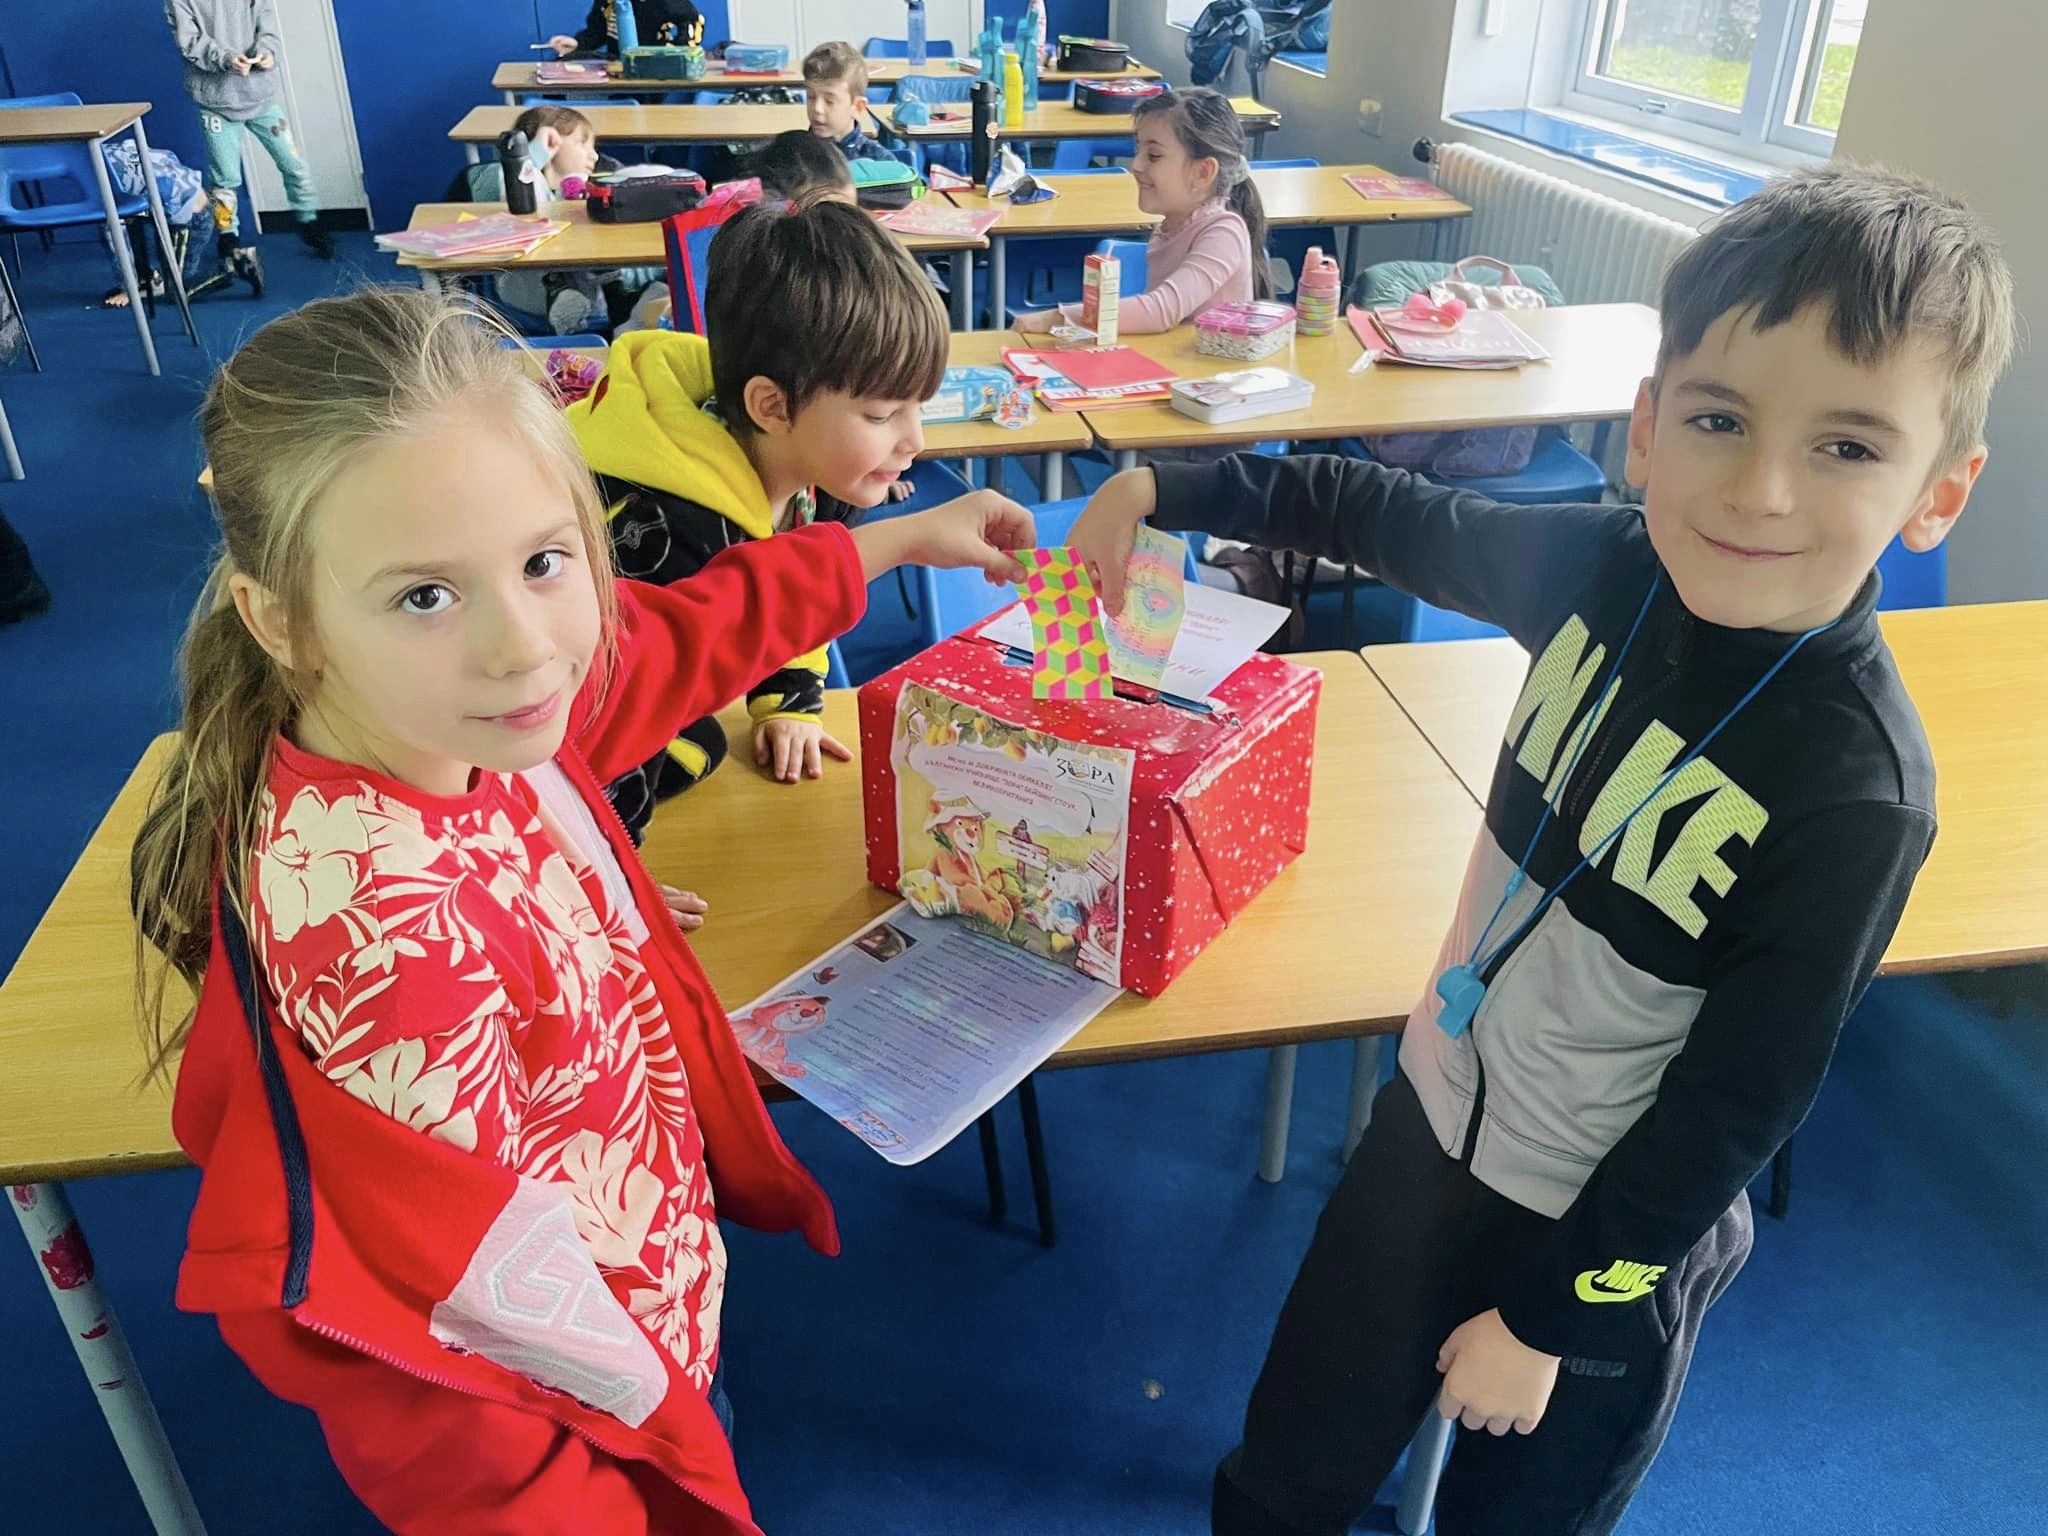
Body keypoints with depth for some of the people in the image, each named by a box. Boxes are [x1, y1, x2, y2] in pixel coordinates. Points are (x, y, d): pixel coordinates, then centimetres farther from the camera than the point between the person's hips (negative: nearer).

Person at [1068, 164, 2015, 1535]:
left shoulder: (1856, 792, -28)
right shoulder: (1611, 570, -16)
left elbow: (1738, 1107, -20)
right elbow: (1388, 516, 0)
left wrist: (1554, 1315, -11)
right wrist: (1165, 487, 3)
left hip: (1602, 1234, -4)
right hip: (1435, 1116, 4)